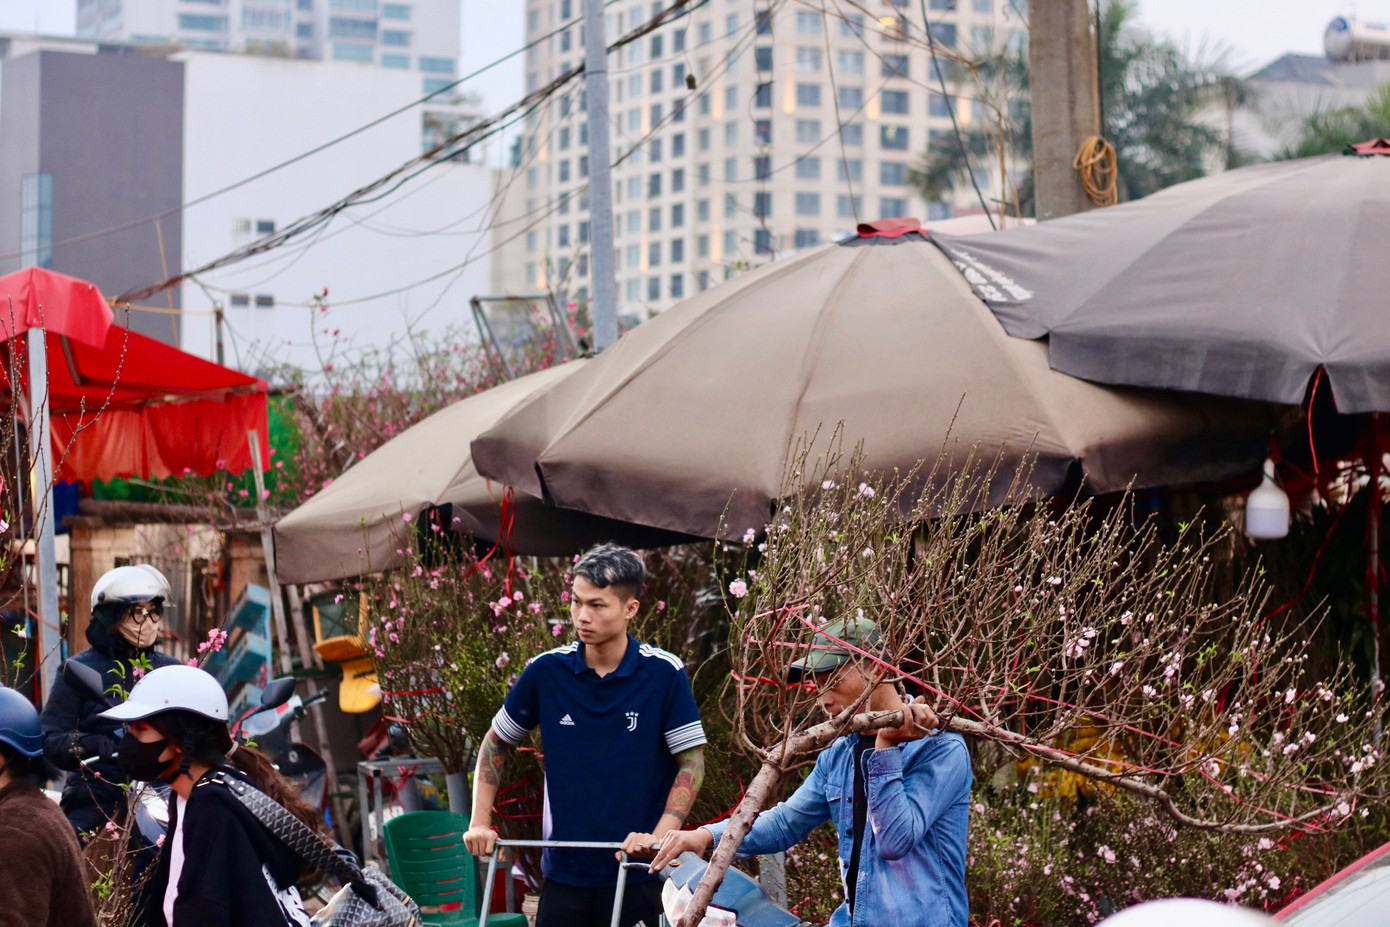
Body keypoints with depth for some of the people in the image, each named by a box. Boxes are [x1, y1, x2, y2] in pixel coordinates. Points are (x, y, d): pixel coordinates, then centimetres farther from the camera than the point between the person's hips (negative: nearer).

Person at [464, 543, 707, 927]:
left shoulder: (664, 674, -8)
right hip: (564, 872, 2)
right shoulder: (547, 671, -1)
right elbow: (496, 742, 12)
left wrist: (660, 835, -16)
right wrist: (480, 822, 4)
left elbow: (692, 761, -4)